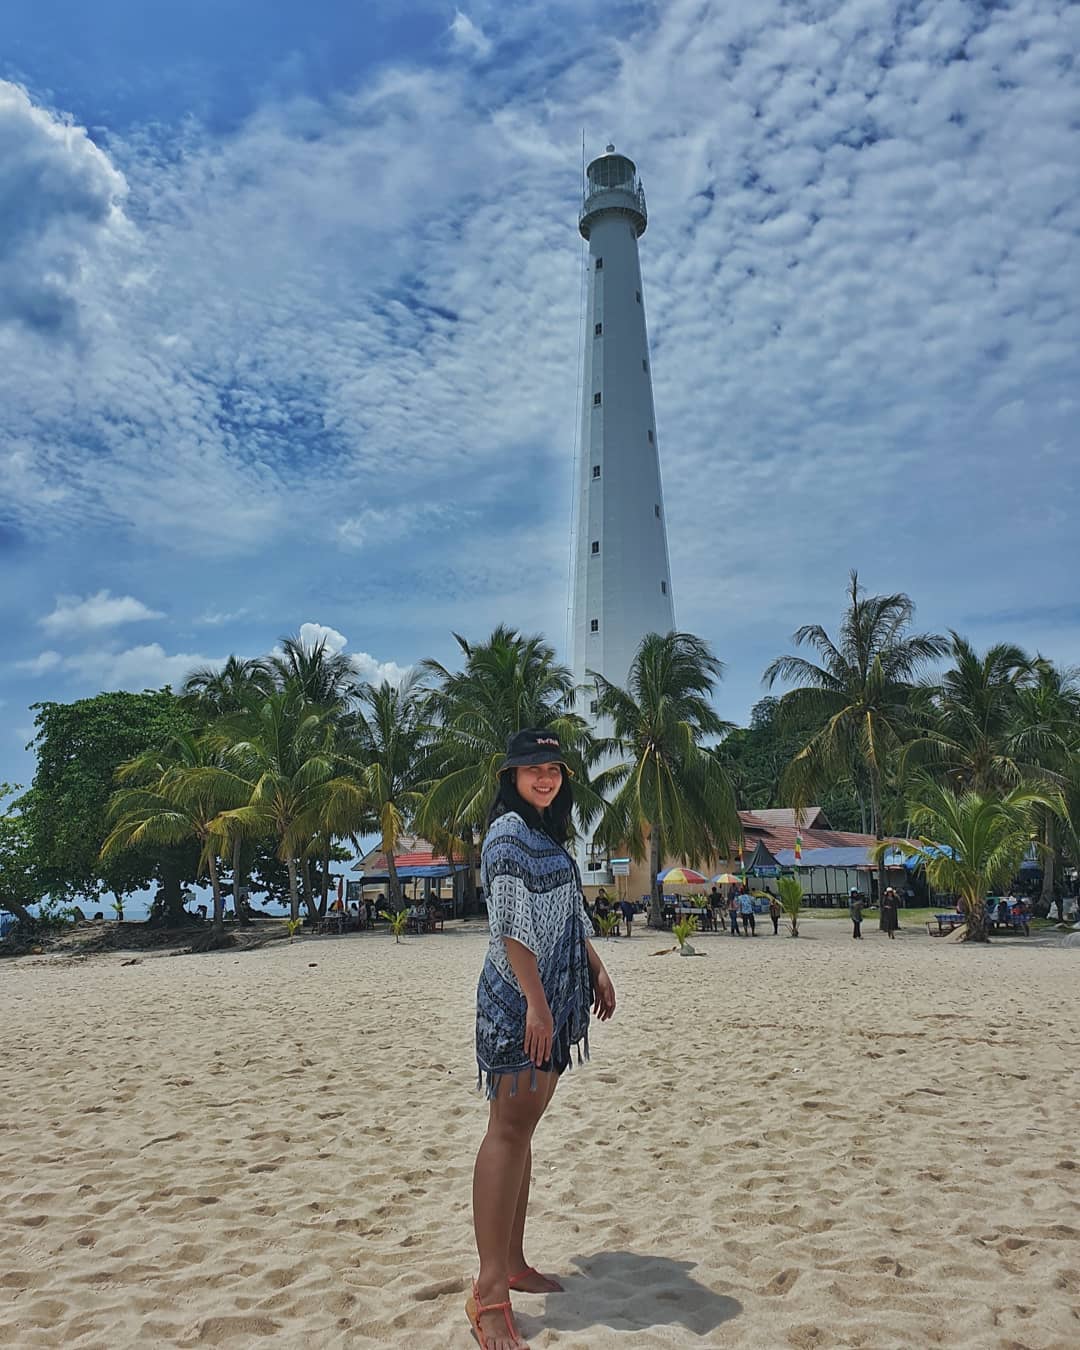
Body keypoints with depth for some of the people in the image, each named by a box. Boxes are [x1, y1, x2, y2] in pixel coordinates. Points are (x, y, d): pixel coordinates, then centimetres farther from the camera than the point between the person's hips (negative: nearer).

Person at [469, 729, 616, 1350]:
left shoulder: (551, 835, 17)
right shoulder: (508, 831, -11)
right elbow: (512, 924, -18)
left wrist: (598, 970, 21)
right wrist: (535, 1002, -22)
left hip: (554, 997, 9)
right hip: (518, 997, -9)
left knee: (524, 1126, 13)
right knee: (509, 1128, -8)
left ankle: (513, 1263, 22)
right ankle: (490, 1293, -5)